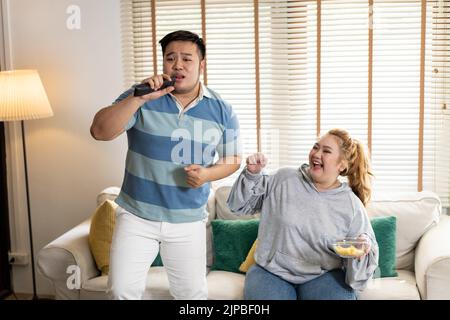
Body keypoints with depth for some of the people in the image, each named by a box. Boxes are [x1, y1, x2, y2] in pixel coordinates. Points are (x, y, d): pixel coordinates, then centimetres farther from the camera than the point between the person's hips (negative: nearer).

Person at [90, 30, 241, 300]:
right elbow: (100, 131, -18)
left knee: (193, 294, 11)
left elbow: (233, 159, 8)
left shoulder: (222, 111, -2)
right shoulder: (140, 97, -7)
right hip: (136, 216, -1)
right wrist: (139, 98, -29)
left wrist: (208, 174, -14)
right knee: (122, 291, 0)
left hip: (188, 221, 1)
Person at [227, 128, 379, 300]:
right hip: (272, 272, 0)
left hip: (323, 277, 0)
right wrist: (252, 174, -6)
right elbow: (239, 205, 9)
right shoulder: (283, 178, 3)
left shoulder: (352, 205, 1)